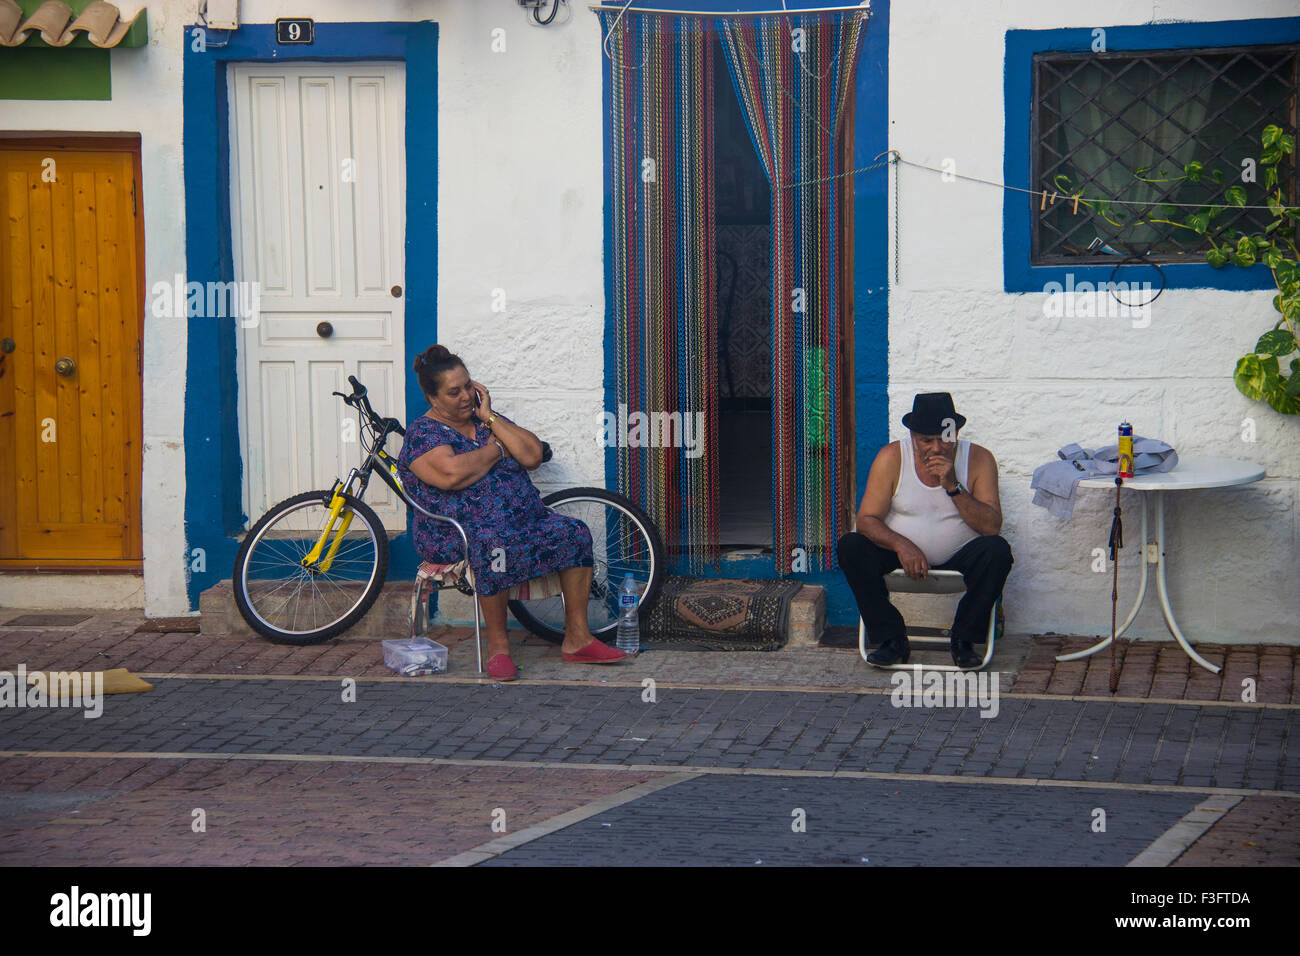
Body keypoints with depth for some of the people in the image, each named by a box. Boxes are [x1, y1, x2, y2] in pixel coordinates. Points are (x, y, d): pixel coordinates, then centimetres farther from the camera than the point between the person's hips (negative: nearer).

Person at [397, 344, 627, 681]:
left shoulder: (487, 421, 18)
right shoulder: (423, 433, -3)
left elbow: (533, 456, 5)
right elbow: (452, 474, -22)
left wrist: (491, 419, 0)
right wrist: (496, 450, -6)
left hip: (524, 521, 7)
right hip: (456, 534, -7)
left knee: (574, 533, -15)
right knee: (496, 545, -39)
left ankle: (577, 639, -12)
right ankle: (497, 644, -25)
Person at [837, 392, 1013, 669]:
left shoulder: (978, 459, -7)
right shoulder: (892, 457, -8)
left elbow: (991, 526, -14)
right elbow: (867, 519, -11)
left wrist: (954, 487, -25)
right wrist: (901, 545, -30)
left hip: (958, 558, -1)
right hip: (902, 553, 1)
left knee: (997, 550, -30)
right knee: (850, 547, -24)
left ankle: (963, 640, -16)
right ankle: (892, 640, -15)